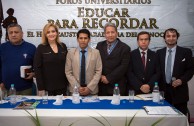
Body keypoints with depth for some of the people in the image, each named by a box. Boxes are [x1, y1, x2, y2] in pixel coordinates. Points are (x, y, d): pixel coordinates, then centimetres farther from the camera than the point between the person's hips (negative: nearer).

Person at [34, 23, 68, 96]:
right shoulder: (41, 48, -3)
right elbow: (37, 68, -6)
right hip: (47, 86, -2)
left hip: (62, 85, 3)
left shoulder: (63, 46, 6)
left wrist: (67, 82, 5)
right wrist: (40, 88, -11)